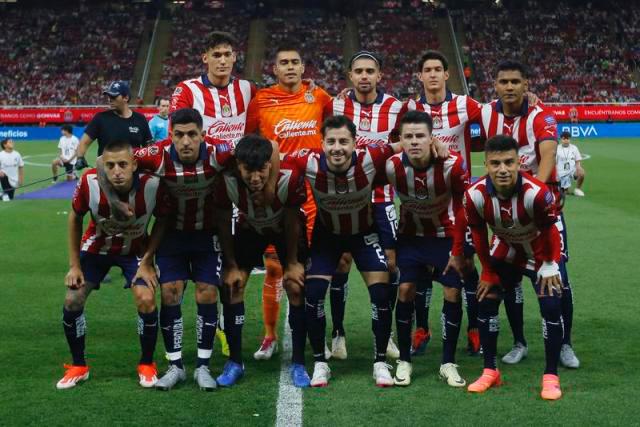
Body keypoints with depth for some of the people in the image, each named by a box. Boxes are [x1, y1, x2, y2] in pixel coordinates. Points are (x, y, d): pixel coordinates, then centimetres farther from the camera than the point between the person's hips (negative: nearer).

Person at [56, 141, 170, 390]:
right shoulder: (89, 183, -30)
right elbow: (75, 218, -9)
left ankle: (147, 365, 6)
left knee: (146, 300, -18)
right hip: (96, 247, 1)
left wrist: (147, 262, -17)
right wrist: (74, 265, -7)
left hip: (136, 250, -1)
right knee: (72, 301, -4)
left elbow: (162, 221, -12)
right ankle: (78, 366, 18)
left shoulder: (152, 185, -33)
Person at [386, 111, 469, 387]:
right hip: (410, 236, 1)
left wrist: (458, 250, -11)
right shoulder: (392, 167, -23)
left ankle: (448, 364, 9)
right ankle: (404, 361, 8)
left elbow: (462, 209, -14)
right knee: (405, 291, -6)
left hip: (446, 236, -1)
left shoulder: (452, 165, -27)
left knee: (453, 294, -5)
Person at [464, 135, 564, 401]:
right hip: (504, 251, 3)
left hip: (539, 252, -3)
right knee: (485, 303, -1)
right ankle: (490, 371, 15)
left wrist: (549, 267, -8)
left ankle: (551, 376, 1)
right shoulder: (475, 195, -28)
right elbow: (479, 235, -10)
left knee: (551, 307, -13)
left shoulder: (537, 193, -38)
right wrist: (488, 273, -2)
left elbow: (548, 231, -19)